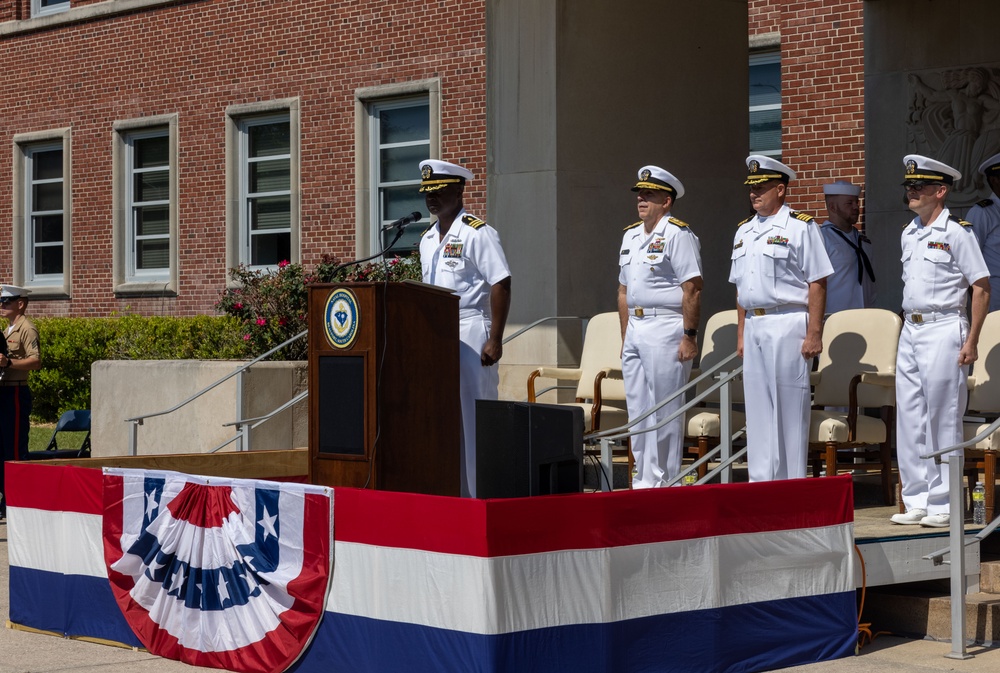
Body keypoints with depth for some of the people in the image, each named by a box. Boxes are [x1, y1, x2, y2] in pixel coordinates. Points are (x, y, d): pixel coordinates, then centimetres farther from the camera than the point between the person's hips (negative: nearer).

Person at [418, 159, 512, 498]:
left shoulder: (477, 233, -7)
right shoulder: (427, 239, 18)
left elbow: (501, 285, -12)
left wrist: (495, 340, -18)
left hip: (469, 331, -8)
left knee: (471, 415, -7)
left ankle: (478, 493, -3)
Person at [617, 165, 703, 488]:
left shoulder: (677, 234, -8)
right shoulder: (630, 235, 17)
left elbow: (693, 289, -14)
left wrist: (689, 335, -18)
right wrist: (625, 337, 17)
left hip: (665, 330, -8)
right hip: (635, 328, 8)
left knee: (664, 412, -5)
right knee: (637, 409, 11)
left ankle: (664, 482, -1)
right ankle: (644, 479, 18)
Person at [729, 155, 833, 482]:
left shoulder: (801, 227, -5)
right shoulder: (744, 231, 16)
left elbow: (817, 284, -10)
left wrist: (814, 334, -16)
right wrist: (741, 333, 14)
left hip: (788, 324, -7)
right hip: (754, 327, 7)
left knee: (790, 409, -4)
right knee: (757, 409, 9)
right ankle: (761, 484, 16)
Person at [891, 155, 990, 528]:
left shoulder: (957, 232, -8)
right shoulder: (908, 234, 13)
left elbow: (982, 287, -9)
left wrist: (971, 341, -13)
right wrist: (909, 326, 15)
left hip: (944, 330, -7)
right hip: (910, 330, 8)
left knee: (944, 420, -3)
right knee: (909, 419, 7)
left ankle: (944, 504, 3)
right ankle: (917, 500, 13)